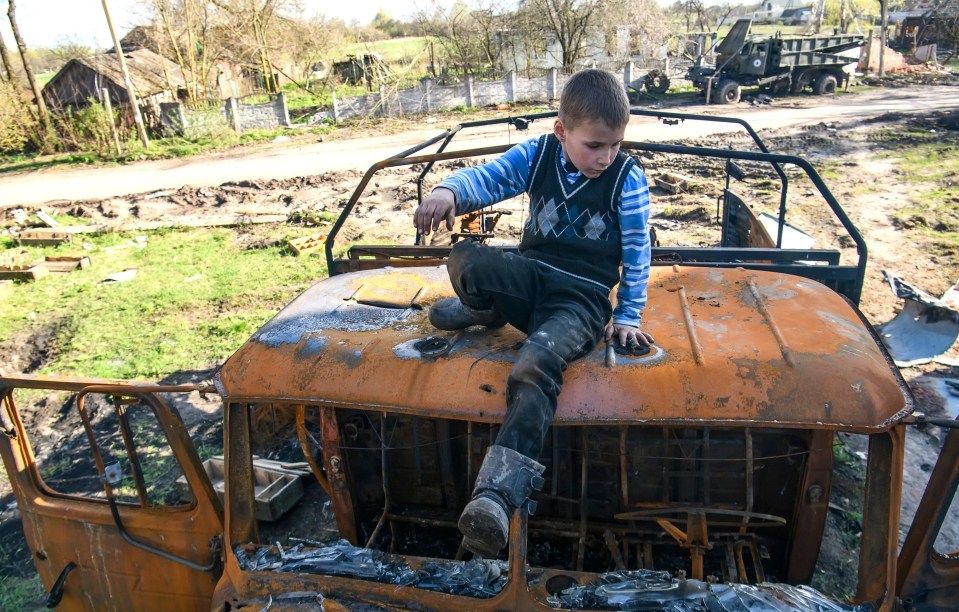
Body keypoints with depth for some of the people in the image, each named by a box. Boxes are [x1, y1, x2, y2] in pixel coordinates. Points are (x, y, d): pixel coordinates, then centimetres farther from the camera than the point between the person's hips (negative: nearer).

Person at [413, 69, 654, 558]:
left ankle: (497, 496, -43)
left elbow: (637, 253, 3)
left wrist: (627, 318, 4)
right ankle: (485, 311, 8)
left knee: (536, 366, -35)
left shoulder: (628, 178, -3)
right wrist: (448, 191, -34)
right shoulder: (536, 155, 3)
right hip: (530, 274, 4)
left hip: (584, 293, -3)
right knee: (464, 259, -29)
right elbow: (488, 177, -10)